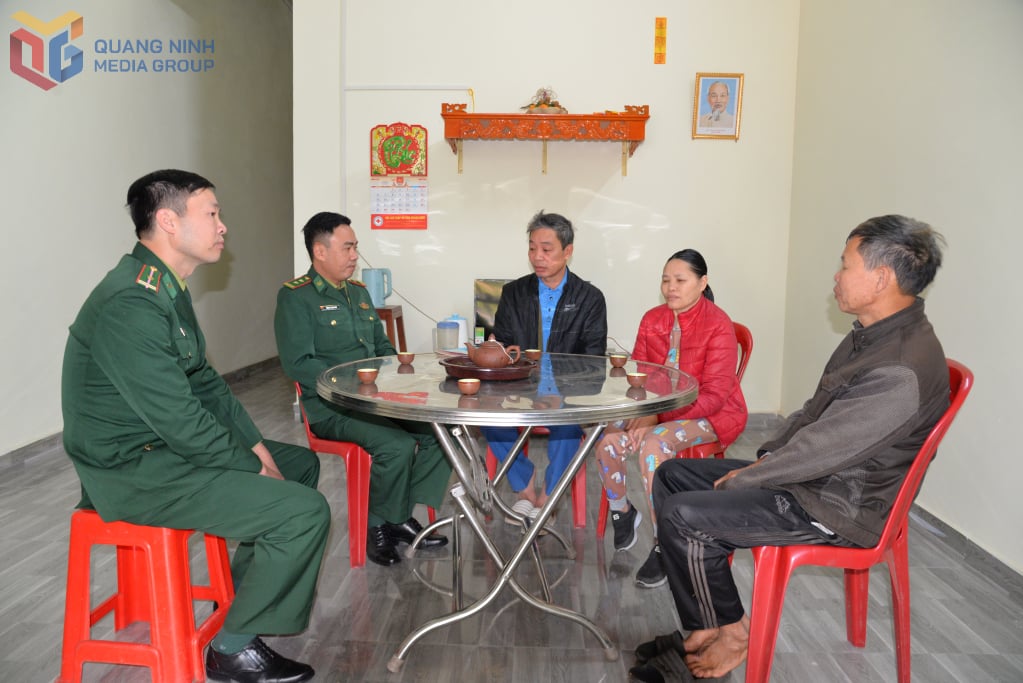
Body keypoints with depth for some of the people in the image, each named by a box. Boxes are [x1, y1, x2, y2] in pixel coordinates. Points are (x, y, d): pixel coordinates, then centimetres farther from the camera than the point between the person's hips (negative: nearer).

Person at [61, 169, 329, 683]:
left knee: (301, 463, 17)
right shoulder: (131, 305, -25)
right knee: (305, 511, -19)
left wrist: (257, 447, 5)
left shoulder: (166, 290, 9)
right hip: (134, 472, -10)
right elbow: (179, 420, -26)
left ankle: (244, 592, 27)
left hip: (165, 445, 10)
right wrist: (255, 468, -14)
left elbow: (204, 382, 13)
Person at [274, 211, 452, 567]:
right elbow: (297, 363, -16)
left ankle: (403, 515, 0)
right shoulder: (296, 296, -6)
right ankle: (380, 527, -4)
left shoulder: (358, 291, 18)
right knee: (397, 445, -29)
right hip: (331, 408, -7)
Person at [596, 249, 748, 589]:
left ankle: (664, 546, -18)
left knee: (652, 445, -34)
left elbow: (714, 395, -18)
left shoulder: (718, 325, -14)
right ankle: (623, 513, 9)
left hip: (710, 415, -5)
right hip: (657, 411, 6)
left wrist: (657, 415, -27)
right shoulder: (653, 319, 4)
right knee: (608, 440, -21)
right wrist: (643, 411, -15)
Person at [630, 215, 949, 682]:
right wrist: (764, 459, 4)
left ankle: (732, 632, 5)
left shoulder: (901, 370, -28)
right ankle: (702, 629, 8)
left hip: (839, 509, -10)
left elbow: (821, 450, -26)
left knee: (683, 516, -20)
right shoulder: (871, 335, 6)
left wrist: (741, 480, -14)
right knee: (671, 476, 5)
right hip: (809, 476, 11)